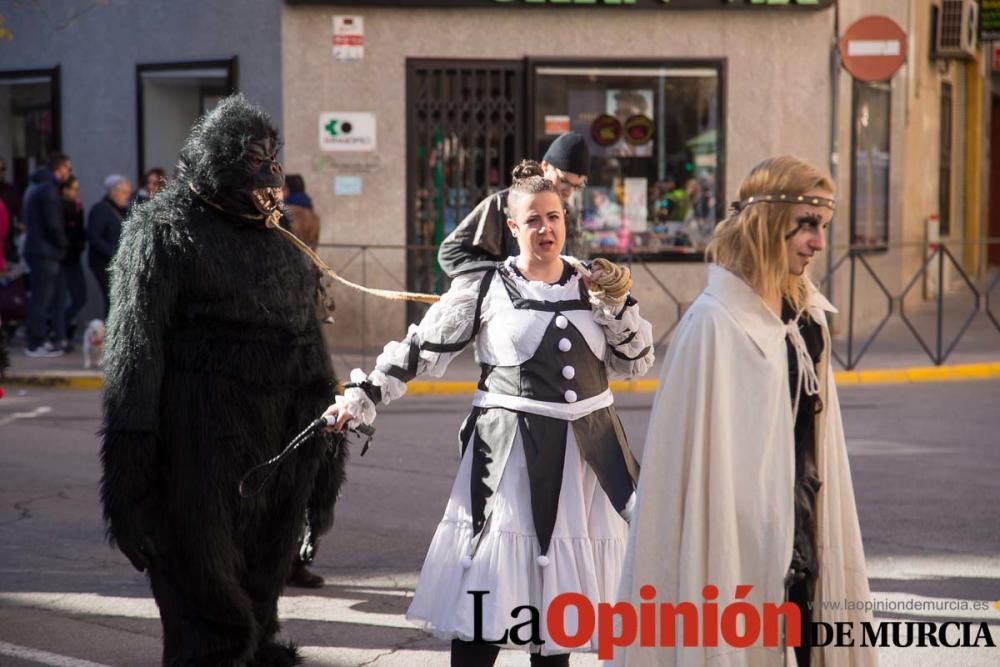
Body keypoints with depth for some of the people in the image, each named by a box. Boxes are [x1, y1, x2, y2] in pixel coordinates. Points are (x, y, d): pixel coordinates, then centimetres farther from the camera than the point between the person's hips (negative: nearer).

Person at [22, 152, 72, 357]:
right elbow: (53, 223, -21)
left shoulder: (35, 186, 16)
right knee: (42, 298, -5)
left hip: (35, 248, 10)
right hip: (45, 252, -10)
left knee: (41, 297, 16)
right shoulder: (48, 188, -15)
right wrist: (63, 243, -4)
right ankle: (36, 345, -3)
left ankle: (40, 339, 22)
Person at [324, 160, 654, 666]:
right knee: (486, 590, -8)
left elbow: (636, 363, 11)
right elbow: (422, 348, 1)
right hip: (511, 453, -4)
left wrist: (618, 307, -3)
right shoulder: (484, 286, -2)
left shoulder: (590, 285, 8)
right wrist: (364, 396, -4)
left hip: (585, 451, 4)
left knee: (559, 588, 10)